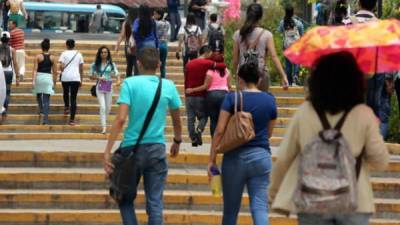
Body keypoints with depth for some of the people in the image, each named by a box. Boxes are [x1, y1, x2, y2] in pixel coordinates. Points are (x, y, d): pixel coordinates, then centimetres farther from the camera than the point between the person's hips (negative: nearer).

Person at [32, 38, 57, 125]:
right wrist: (54, 82, 13)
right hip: (48, 78, 1)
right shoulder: (53, 58, 4)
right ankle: (45, 119, -9)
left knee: (38, 94, 28)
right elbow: (55, 72, 4)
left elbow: (35, 69, -9)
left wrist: (33, 80, -11)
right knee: (46, 99, -1)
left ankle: (41, 109, 13)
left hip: (39, 77, -1)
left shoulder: (38, 57, -2)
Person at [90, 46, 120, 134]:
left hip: (109, 86, 2)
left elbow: (116, 73, -3)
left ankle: (104, 121, 34)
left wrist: (118, 80, -24)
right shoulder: (95, 64, 1)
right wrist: (99, 78, -15)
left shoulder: (111, 64, 3)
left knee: (108, 107, 10)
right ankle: (104, 126, -11)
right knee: (102, 107, -12)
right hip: (100, 87, -2)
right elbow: (92, 76, 4)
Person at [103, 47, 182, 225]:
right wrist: (177, 142, 34)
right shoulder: (169, 86, 3)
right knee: (155, 203, 3)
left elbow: (120, 119, -15)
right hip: (157, 149, 2)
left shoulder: (130, 83, -7)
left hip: (132, 148, -2)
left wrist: (107, 151, -14)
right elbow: (177, 121, 16)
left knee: (126, 199, 14)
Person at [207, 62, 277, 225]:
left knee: (231, 208, 11)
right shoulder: (270, 100, 4)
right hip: (261, 156, 1)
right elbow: (269, 133, 13)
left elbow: (219, 131, -8)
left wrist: (212, 159, -3)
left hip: (235, 157, -1)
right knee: (260, 206, -4)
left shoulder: (232, 98, -4)